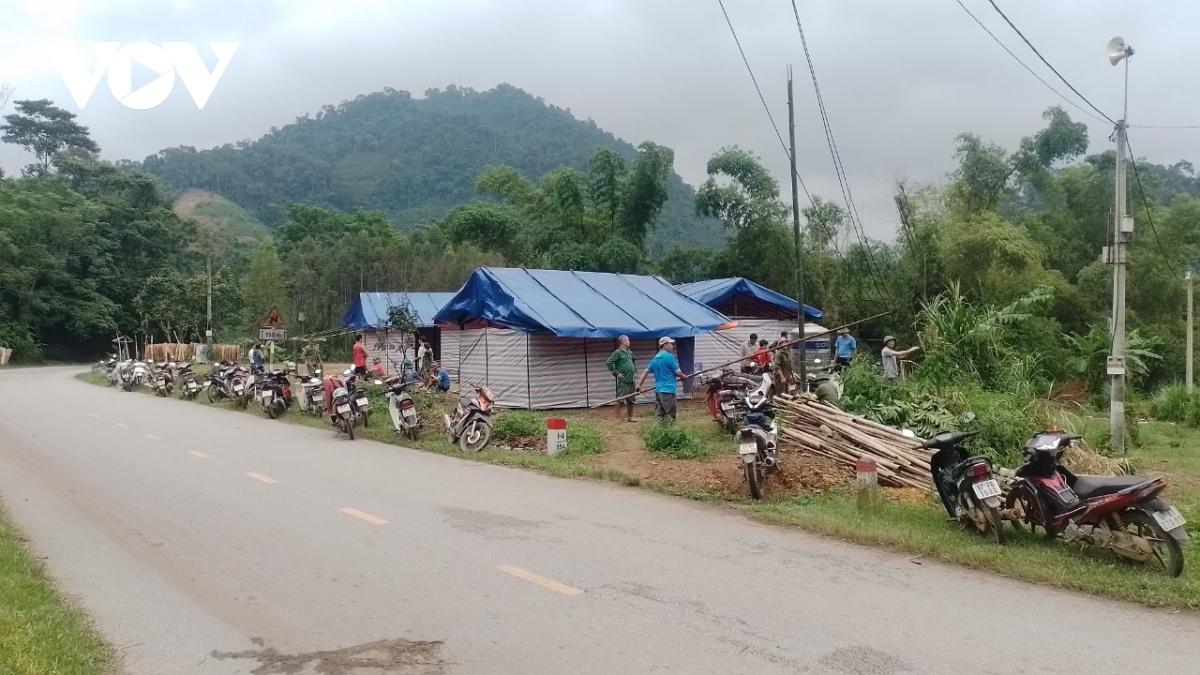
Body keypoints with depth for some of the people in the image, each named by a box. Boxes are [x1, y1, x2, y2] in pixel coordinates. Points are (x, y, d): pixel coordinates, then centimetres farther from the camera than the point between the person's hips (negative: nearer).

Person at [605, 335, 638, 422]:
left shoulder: (630, 352, 11)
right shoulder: (618, 352, -11)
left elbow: (634, 360, 31)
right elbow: (608, 363, -16)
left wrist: (635, 371, 20)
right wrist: (616, 373, -15)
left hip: (631, 380, 7)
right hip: (623, 381, -7)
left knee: (631, 400, 13)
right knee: (620, 400, -5)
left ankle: (630, 417, 24)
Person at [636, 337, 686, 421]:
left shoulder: (655, 358, 13)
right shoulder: (669, 356, -11)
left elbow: (646, 371, 15)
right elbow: (678, 372, -7)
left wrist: (639, 385, 20)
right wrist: (683, 376, 14)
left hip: (658, 390, 8)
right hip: (668, 390, -8)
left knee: (661, 415, 11)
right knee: (670, 416, -7)